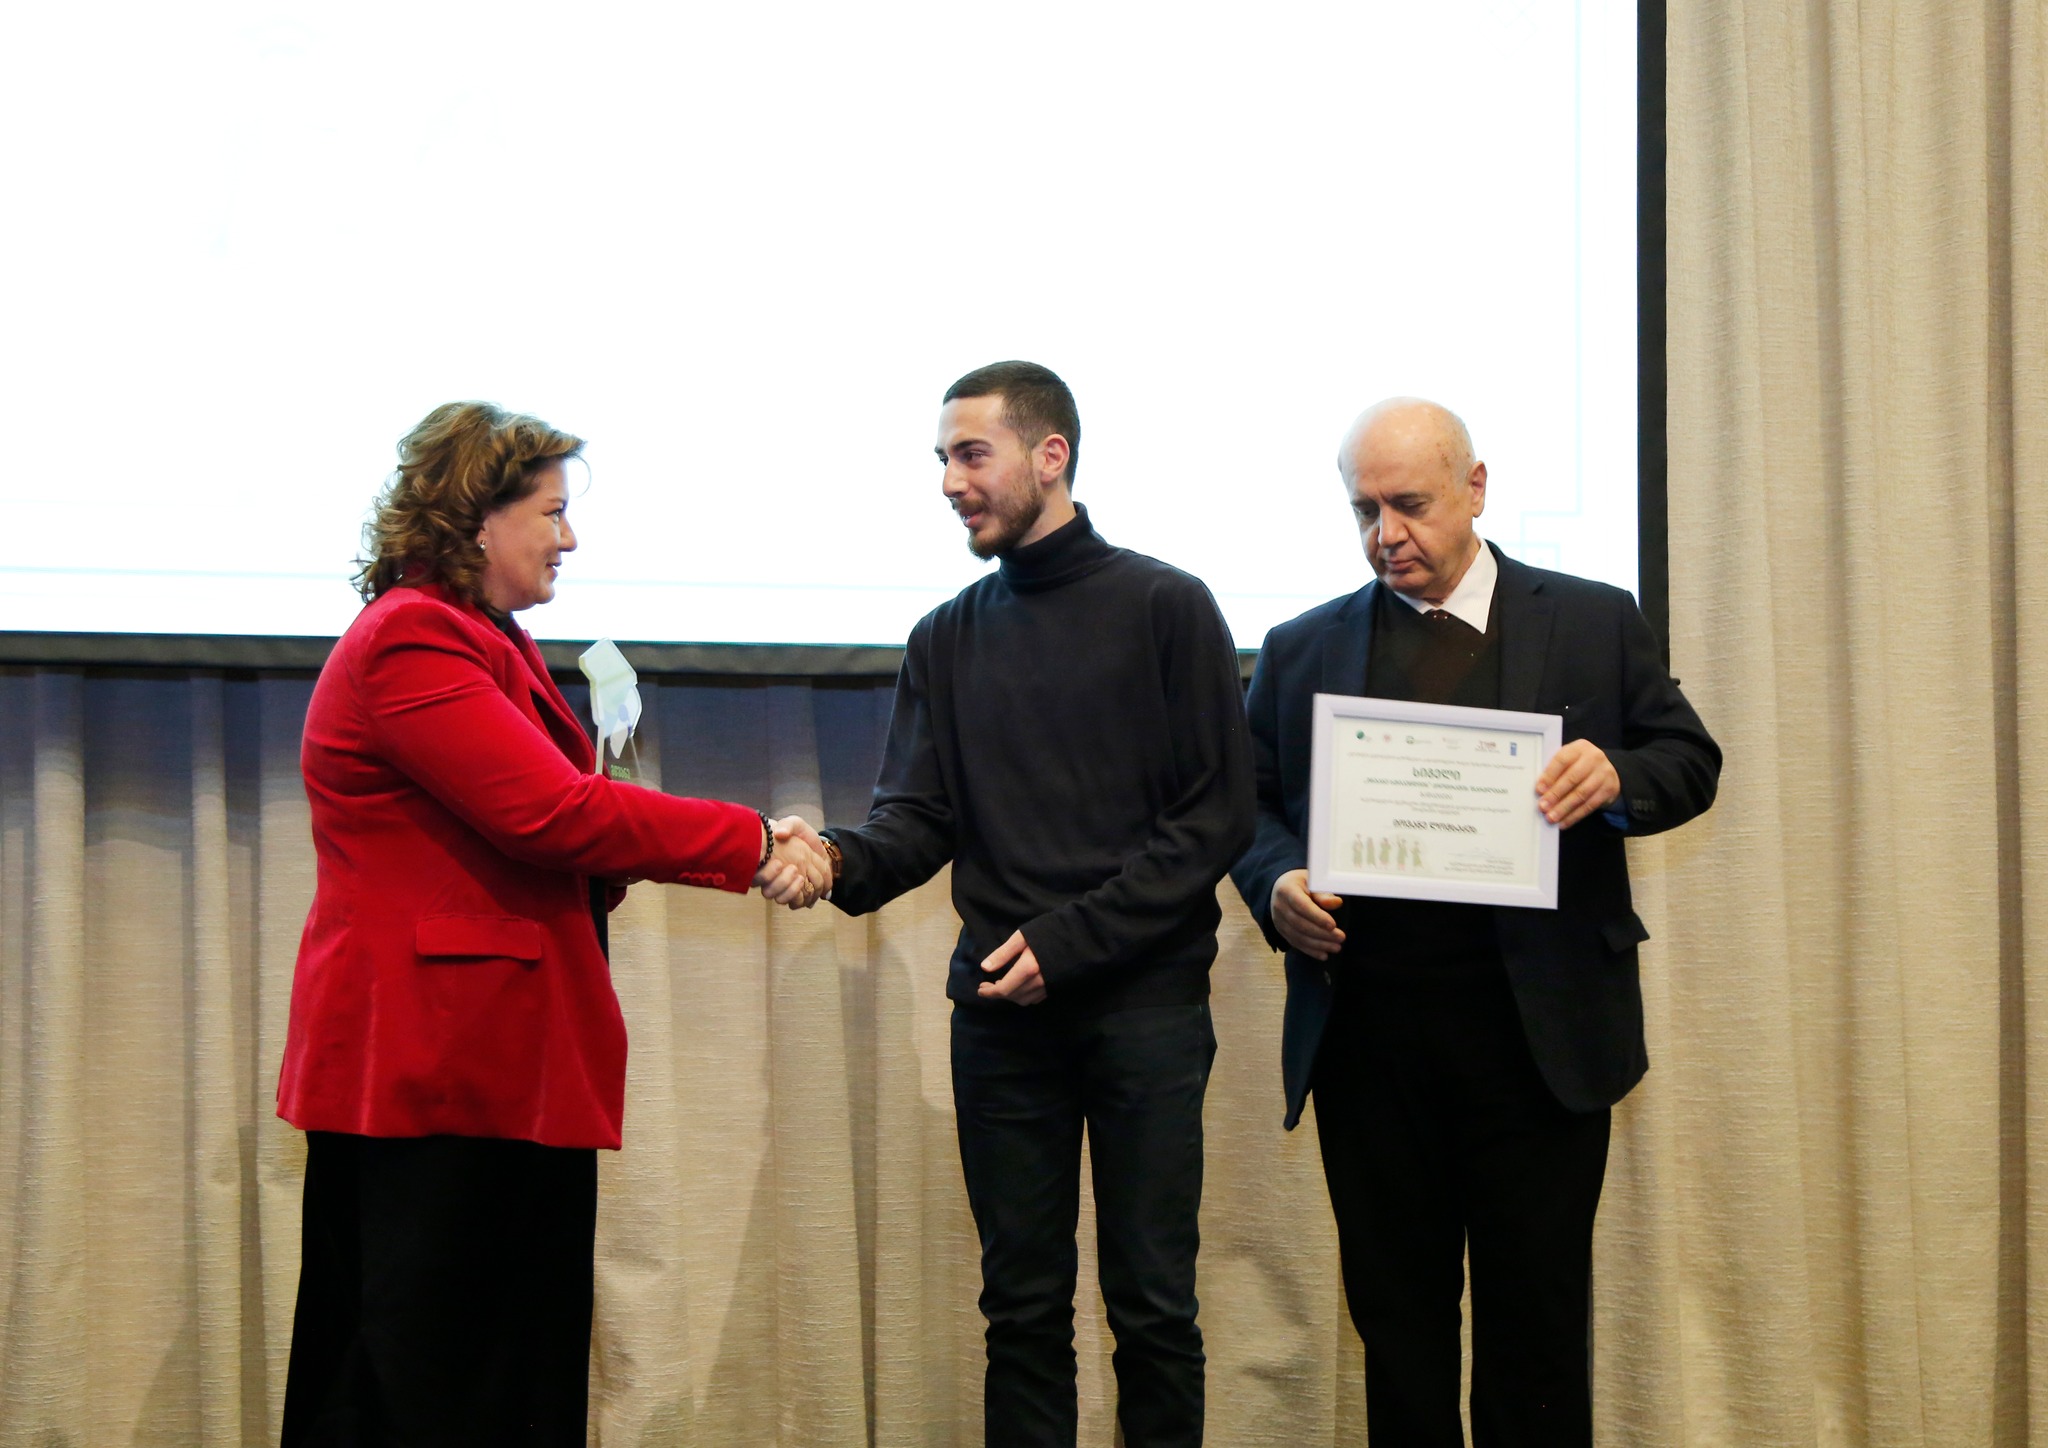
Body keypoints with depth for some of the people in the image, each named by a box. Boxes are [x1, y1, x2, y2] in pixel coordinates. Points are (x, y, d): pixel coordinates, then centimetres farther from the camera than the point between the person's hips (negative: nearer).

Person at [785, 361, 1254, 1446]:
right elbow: (919, 821, 6)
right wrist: (843, 862, -17)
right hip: (1001, 1009, 3)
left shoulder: (1165, 609, 1)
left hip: (1145, 1001, -3)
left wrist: (1068, 939, -11)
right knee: (1023, 1302, 6)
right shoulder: (947, 641, 13)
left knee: (1151, 1304, -1)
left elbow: (1218, 817, -4)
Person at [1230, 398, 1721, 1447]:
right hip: (1366, 1034, 2)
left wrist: (1617, 777, -14)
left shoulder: (1595, 623, 7)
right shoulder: (1302, 650, 12)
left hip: (1539, 1033, -2)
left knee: (1537, 1319, 1)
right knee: (1397, 1318, 7)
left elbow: (1690, 760, 9)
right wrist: (1276, 884, -7)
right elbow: (1246, 800, 15)